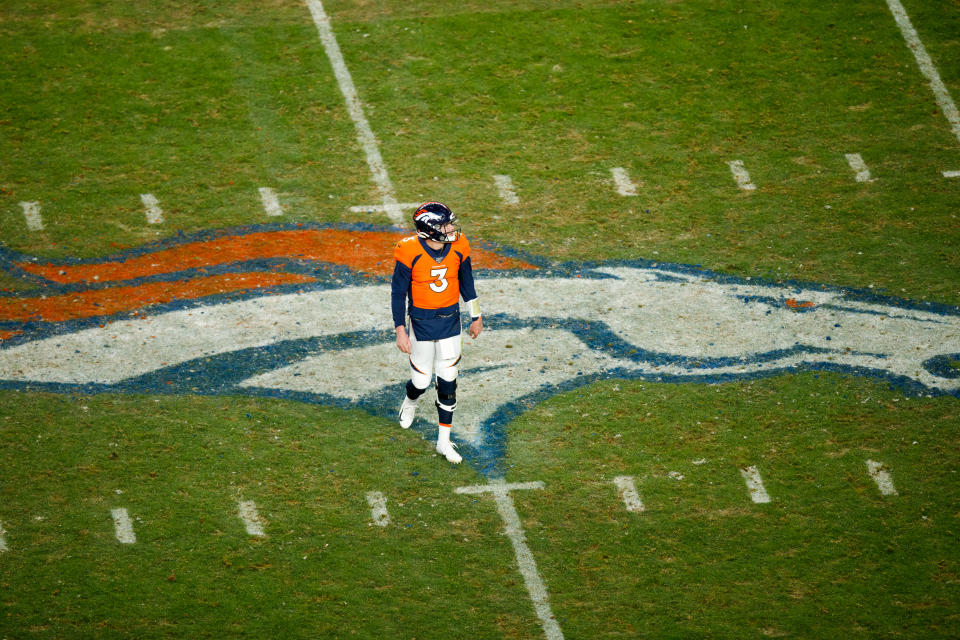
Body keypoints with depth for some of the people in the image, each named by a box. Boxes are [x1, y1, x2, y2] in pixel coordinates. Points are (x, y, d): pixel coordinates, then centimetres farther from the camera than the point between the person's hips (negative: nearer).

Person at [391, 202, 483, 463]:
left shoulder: (458, 246, -9)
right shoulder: (409, 251, -20)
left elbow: (466, 283, 7)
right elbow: (398, 292, -10)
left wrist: (475, 317, 15)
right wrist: (400, 331, -11)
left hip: (450, 320, 3)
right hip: (421, 322, -3)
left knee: (447, 380, 4)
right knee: (421, 380, 6)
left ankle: (444, 441, 15)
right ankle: (410, 401, 45)